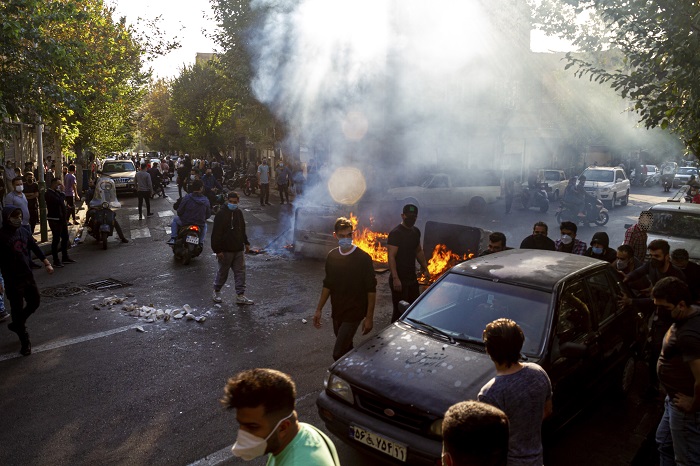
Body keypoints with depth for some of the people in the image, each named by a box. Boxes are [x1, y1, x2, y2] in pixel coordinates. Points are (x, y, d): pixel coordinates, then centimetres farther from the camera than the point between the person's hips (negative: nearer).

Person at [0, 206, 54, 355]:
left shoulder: (24, 231, 4)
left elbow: (35, 248, 14)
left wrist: (47, 263, 13)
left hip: (27, 275, 6)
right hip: (12, 280, -6)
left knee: (34, 303, 15)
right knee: (18, 309, 4)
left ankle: (16, 325, 40)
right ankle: (25, 342, 16)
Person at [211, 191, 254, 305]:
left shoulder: (239, 213, 9)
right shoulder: (221, 214, -12)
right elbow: (216, 234, -14)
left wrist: (246, 243, 20)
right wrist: (217, 250, -17)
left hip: (239, 249, 6)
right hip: (225, 250, -6)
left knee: (240, 272, 4)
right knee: (223, 272, 9)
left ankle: (240, 296, 8)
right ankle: (217, 291, 30)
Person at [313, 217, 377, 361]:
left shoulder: (363, 258, -15)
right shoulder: (332, 256, 2)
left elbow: (371, 289, -12)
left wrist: (369, 317, -13)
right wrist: (319, 309, 10)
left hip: (354, 313, -6)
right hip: (336, 312, 6)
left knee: (339, 354, -10)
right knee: (346, 349, 19)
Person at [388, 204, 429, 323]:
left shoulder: (416, 232, 10)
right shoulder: (396, 233, -15)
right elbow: (391, 256, -21)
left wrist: (425, 268, 20)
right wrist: (395, 278, -27)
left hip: (412, 278, 8)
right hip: (399, 279, -8)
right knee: (400, 310, -3)